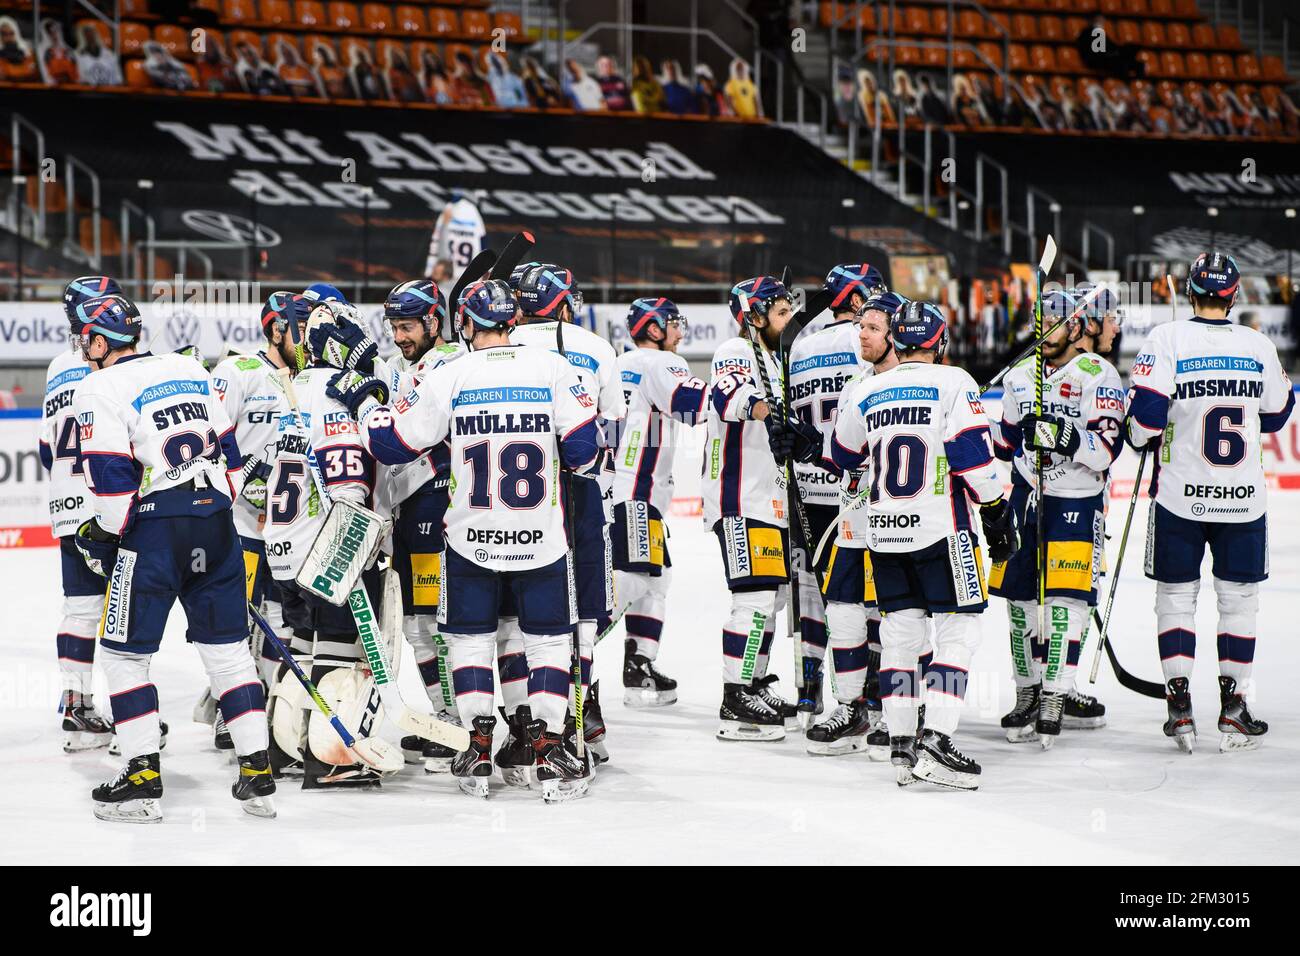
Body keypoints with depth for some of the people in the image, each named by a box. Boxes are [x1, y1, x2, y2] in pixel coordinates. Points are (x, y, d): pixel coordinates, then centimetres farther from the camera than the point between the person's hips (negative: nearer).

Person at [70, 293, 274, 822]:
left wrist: (102, 535, 2)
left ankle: (143, 778, 2)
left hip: (155, 529, -6)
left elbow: (114, 479, -12)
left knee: (123, 653, 6)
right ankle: (257, 773, 9)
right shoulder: (190, 370, 14)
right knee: (228, 646, 12)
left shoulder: (100, 389, -7)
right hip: (215, 528, 6)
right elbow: (228, 450, 17)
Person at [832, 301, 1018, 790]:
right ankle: (935, 741, -12)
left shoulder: (865, 393, 8)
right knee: (958, 633, 0)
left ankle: (901, 746, 11)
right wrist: (996, 511, -3)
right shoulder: (953, 383, -6)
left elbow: (841, 459, 19)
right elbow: (972, 455, -12)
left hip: (885, 535, 5)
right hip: (940, 530, -5)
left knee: (899, 634, 12)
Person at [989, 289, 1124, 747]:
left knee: (1065, 597, -13)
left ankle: (1055, 697, -12)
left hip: (1078, 502, -6)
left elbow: (1105, 451, -20)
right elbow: (1003, 446, 20)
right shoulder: (1020, 377, 11)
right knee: (1019, 596, 6)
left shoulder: (1097, 375, -10)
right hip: (1025, 499, 6)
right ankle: (1029, 691, 17)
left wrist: (1067, 437, -34)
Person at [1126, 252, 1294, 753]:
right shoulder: (1259, 346, -1)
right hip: (1244, 498, 1)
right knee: (1239, 598, 11)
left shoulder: (1166, 339, -9)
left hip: (1179, 497, -1)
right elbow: (1275, 415, 11)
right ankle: (1233, 709, 11)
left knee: (1176, 595, 10)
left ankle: (1179, 706, 6)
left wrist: (1143, 438, 8)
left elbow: (1144, 414, -13)